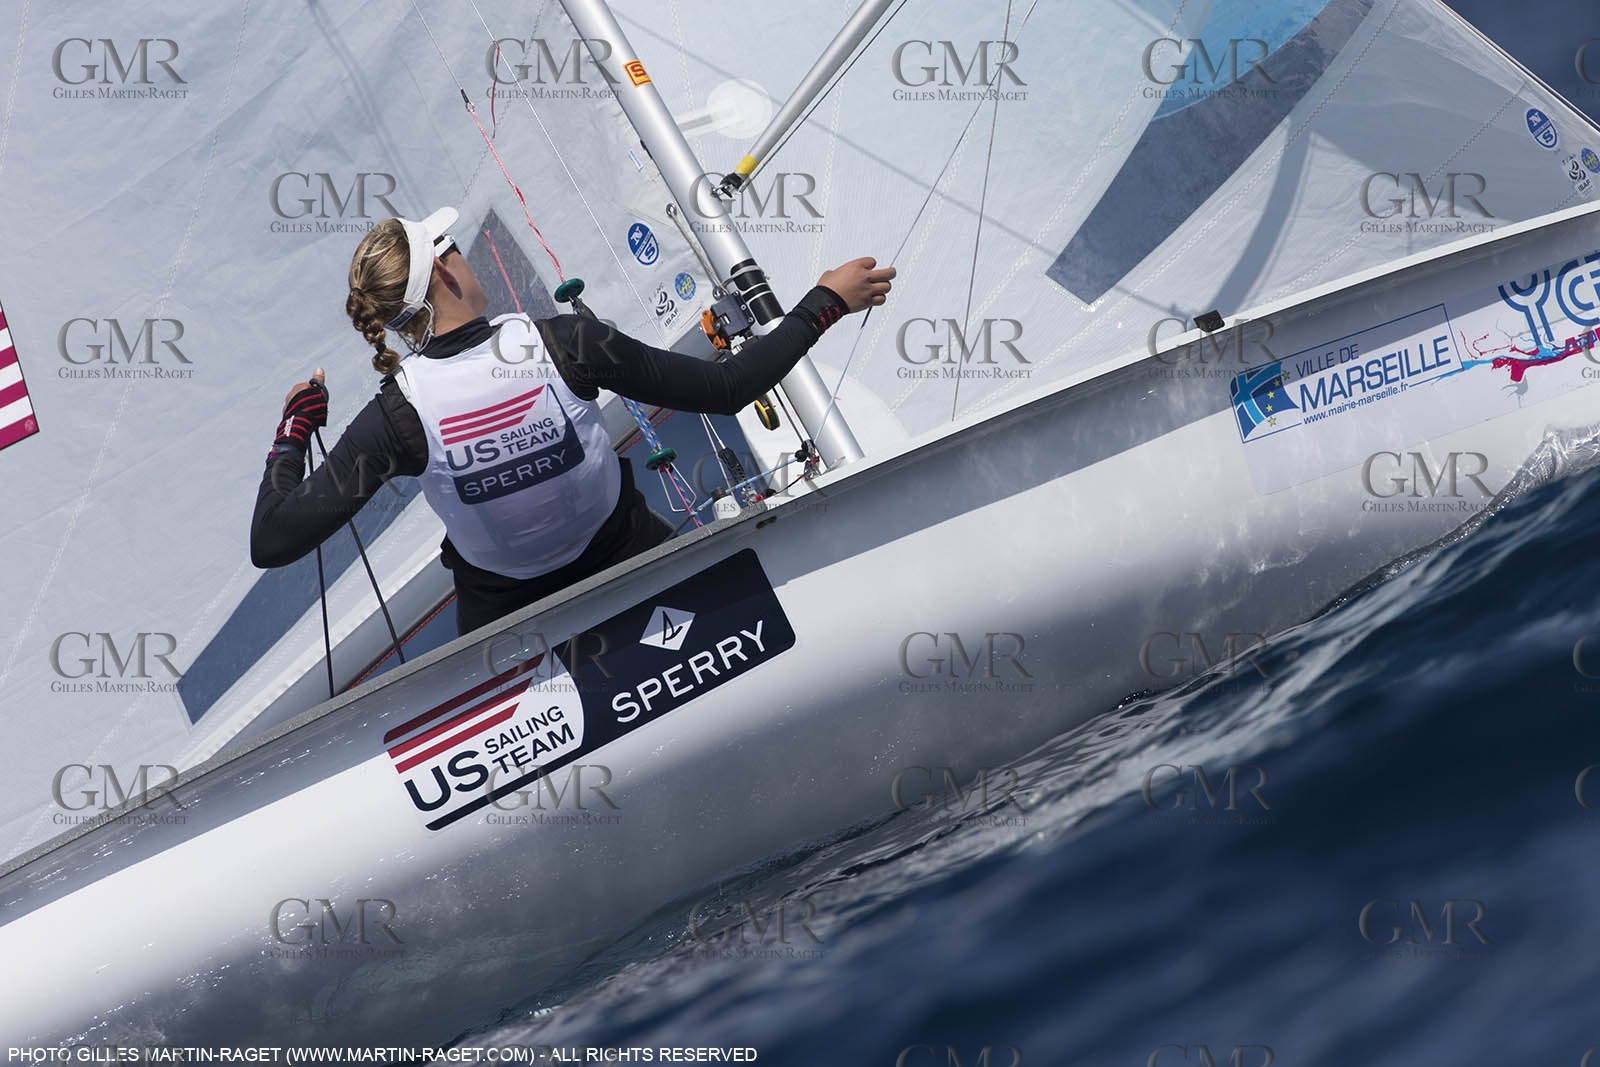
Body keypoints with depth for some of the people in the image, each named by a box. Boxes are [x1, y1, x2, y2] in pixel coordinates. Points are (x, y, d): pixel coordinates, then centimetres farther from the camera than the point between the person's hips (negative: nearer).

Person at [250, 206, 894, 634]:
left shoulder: (398, 416, -26)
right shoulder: (563, 345, -27)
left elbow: (272, 542, -26)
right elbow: (725, 389, -21)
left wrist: (292, 433, -8)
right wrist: (827, 303, -11)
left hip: (501, 605, 0)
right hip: (620, 552, 0)